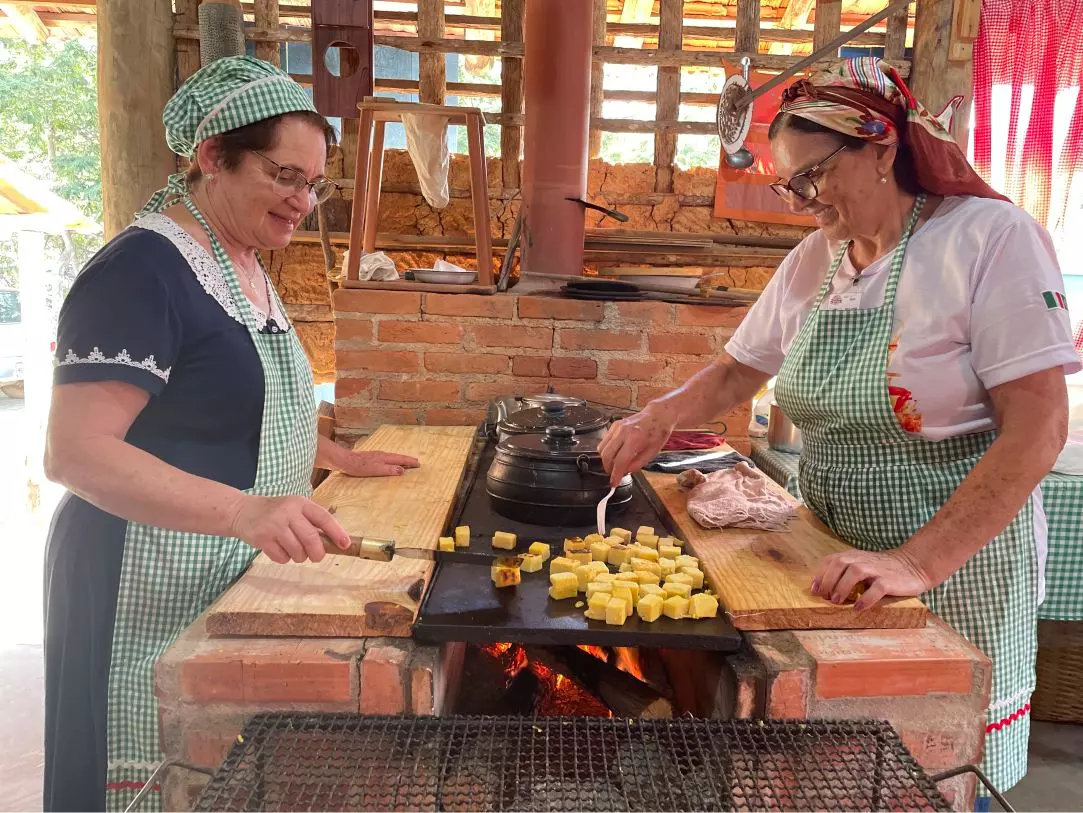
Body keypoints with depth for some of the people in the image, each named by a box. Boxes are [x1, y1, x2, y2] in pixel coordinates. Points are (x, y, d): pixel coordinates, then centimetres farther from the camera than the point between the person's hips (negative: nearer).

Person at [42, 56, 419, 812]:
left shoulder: (247, 264, 9)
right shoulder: (141, 270, -19)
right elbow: (77, 452, -25)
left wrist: (339, 457, 12)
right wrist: (246, 511, -36)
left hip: (236, 579, 9)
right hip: (154, 591, -8)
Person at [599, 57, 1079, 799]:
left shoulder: (990, 237, -14)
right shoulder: (813, 261, 3)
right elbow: (740, 370, 11)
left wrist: (918, 562, -27)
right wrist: (659, 419, -7)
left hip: (954, 571, -5)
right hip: (835, 567, 5)